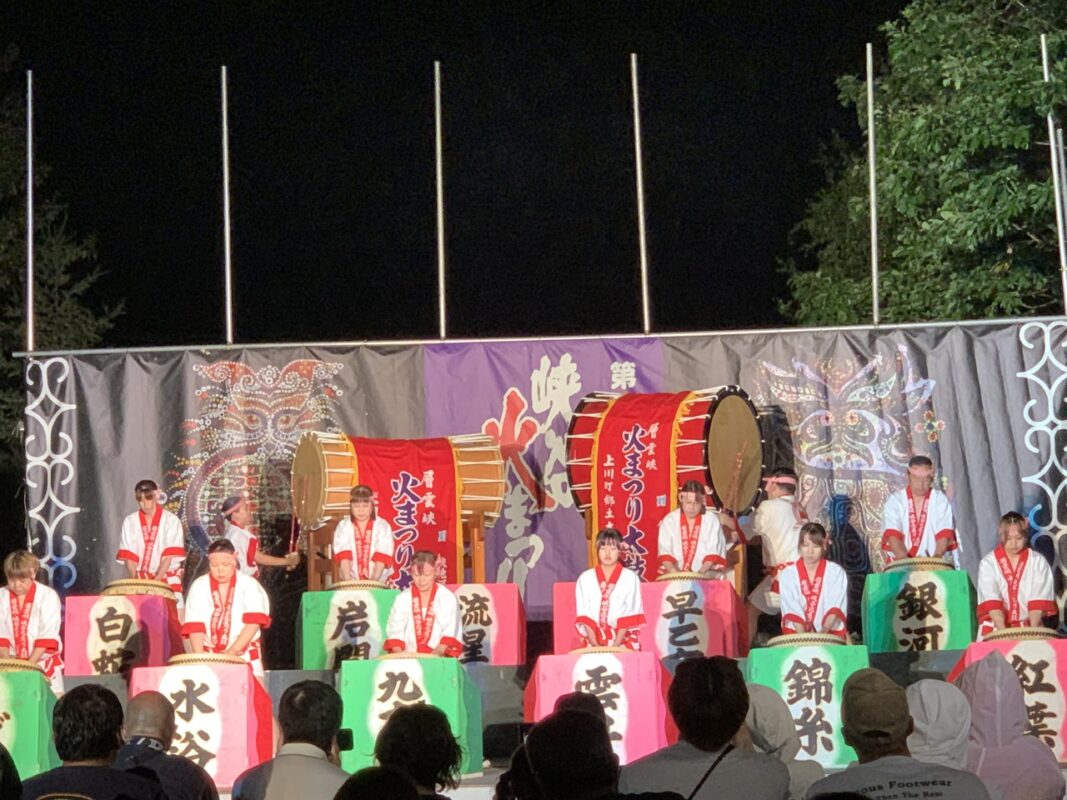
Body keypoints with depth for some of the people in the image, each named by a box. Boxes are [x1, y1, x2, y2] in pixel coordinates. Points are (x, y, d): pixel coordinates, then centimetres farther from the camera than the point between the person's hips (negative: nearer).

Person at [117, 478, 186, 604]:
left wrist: (156, 581, -18)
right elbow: (129, 556, 1)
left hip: (166, 582, -1)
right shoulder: (130, 522, 7)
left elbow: (169, 555, -7)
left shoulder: (171, 520, 0)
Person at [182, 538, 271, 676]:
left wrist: (233, 651, -20)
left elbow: (253, 622, -10)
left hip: (244, 657, -1)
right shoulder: (199, 586, 5)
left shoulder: (249, 585, 1)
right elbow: (194, 625, -4)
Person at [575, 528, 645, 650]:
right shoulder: (585, 579, 10)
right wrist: (595, 644, -9)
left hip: (623, 641, -1)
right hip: (594, 640, 1)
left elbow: (629, 614, -1)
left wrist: (616, 644, -11)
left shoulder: (630, 578, 6)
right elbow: (585, 616, 3)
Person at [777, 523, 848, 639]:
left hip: (831, 633, 0)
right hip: (797, 634, 0)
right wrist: (803, 635, -20)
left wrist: (823, 632, -22)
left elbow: (835, 607, -7)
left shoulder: (836, 572, 4)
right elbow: (792, 610, -5)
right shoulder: (787, 574, 5)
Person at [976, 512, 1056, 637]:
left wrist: (1033, 630, -20)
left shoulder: (1038, 562, 0)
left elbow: (1038, 601, -6)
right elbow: (991, 602, -13)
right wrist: (1003, 632, -26)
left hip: (1028, 625, 1)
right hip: (996, 625, -1)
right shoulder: (988, 563, -3)